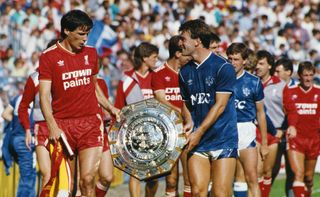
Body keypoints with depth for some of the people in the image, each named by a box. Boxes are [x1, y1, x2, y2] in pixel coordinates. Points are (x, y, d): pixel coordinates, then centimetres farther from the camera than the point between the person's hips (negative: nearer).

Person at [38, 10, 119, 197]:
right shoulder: (49, 57, -2)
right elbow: (44, 95, -7)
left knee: (88, 179, -10)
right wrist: (53, 126, -18)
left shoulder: (91, 53, 11)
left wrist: (110, 108, 12)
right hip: (63, 124, -2)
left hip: (90, 124, 2)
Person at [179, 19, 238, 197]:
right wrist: (188, 123, 2)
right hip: (197, 142, 5)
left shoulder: (223, 67, -6)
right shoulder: (185, 72, 12)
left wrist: (199, 132, -14)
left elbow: (220, 105, -10)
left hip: (223, 140, -5)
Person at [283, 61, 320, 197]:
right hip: (296, 138, -3)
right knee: (298, 174, -16)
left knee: (309, 178, 11)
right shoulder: (290, 91, 1)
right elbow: (291, 110, -16)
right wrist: (292, 126, -33)